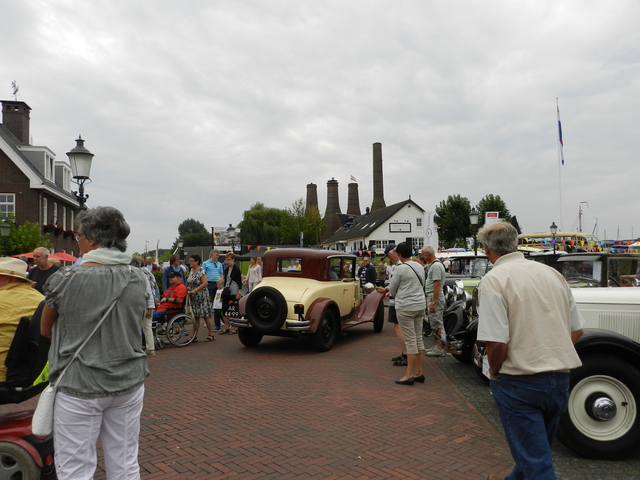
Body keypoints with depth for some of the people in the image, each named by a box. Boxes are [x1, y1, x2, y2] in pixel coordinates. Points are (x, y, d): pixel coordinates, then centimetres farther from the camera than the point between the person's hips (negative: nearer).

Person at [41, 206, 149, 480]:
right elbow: (134, 327, 7)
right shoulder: (139, 280, -2)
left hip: (79, 386, -4)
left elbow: (46, 331, 2)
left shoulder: (65, 279, -12)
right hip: (129, 383, 4)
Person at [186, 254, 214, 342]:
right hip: (193, 298, 8)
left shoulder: (201, 270, -10)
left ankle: (211, 335, 5)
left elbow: (205, 283, -19)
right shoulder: (192, 271, 14)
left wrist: (195, 290, -24)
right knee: (195, 317, 9)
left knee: (206, 316, -3)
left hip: (202, 297, -8)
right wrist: (188, 289, 5)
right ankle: (195, 336, 13)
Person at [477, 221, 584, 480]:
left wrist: (494, 372, -3)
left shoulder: (493, 280, -16)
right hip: (560, 379, 7)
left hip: (519, 383, -7)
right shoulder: (552, 274, 4)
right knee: (539, 446, 27)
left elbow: (497, 342, -21)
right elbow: (576, 330, 9)